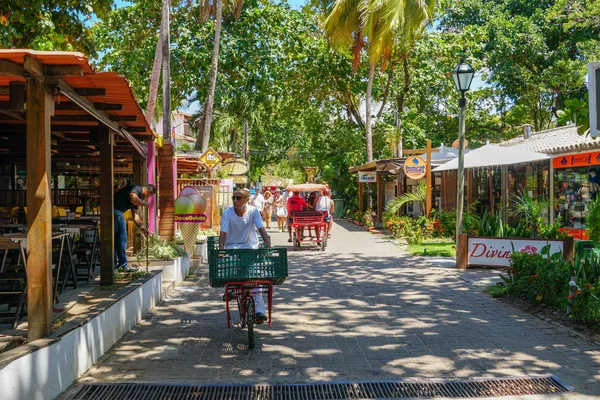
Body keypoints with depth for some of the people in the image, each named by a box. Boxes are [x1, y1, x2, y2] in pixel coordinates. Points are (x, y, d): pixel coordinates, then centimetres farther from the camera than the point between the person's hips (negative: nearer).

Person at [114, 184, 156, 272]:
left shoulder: (138, 196, 23)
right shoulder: (137, 189, -6)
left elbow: (135, 214, 24)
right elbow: (133, 198, -29)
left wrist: (141, 227, 16)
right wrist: (145, 204, -11)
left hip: (116, 212, 10)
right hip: (115, 210, -10)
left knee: (115, 238, 18)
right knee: (122, 238, -4)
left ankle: (115, 263, 26)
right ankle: (123, 265, 1)